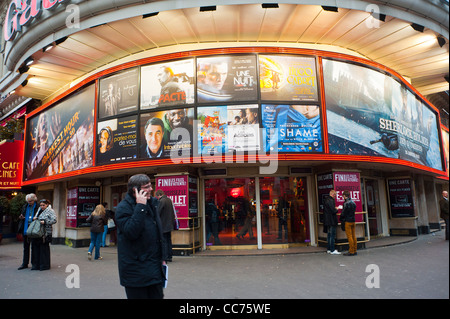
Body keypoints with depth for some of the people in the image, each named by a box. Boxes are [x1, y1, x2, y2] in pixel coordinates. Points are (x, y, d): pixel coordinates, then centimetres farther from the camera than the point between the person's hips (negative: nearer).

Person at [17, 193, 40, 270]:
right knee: (26, 247, 13)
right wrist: (21, 217, -2)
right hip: (25, 229, 5)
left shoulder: (38, 207, -6)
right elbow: (22, 216, 20)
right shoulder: (25, 207, 10)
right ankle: (25, 264, 21)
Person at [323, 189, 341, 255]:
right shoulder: (331, 200, -19)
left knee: (329, 234, 15)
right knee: (332, 235, -5)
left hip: (327, 220, 10)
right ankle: (332, 250, -1)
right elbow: (333, 211, -23)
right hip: (331, 220, -10)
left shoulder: (325, 200, 12)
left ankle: (328, 249, 22)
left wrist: (334, 208, 14)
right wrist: (336, 209, -3)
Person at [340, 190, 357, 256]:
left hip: (348, 221, -8)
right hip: (353, 221, 8)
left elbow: (343, 213, -13)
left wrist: (341, 220, 2)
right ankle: (354, 251, 15)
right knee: (353, 236, 10)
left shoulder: (346, 203, -16)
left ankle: (351, 252, -2)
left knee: (349, 236, -4)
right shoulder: (353, 202, 9)